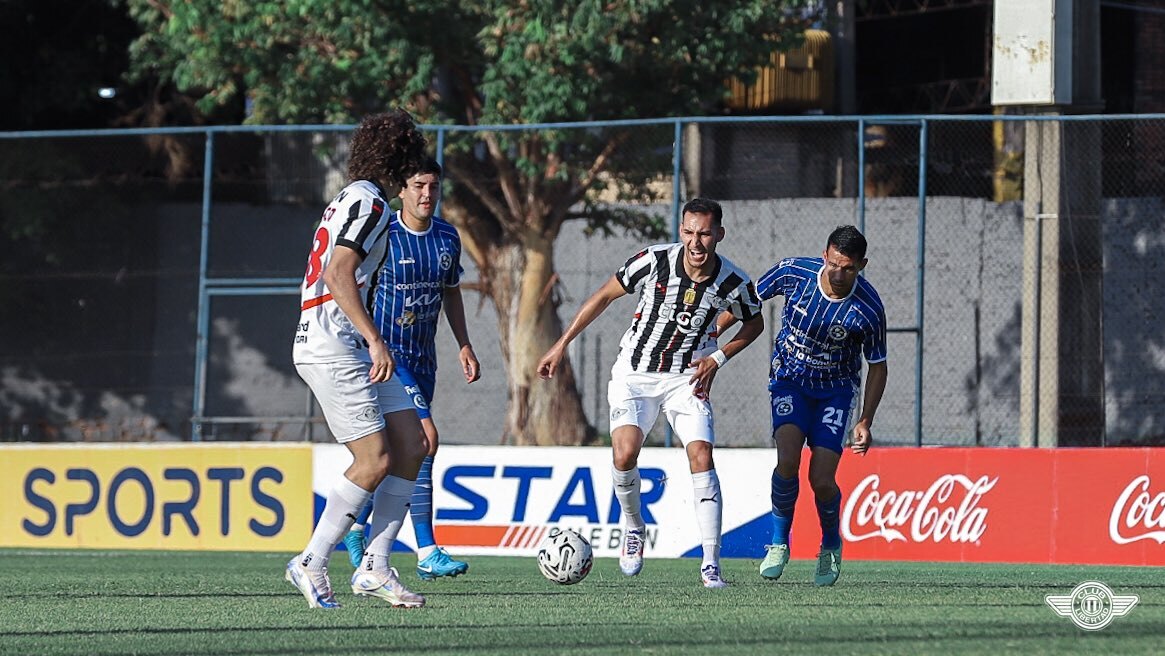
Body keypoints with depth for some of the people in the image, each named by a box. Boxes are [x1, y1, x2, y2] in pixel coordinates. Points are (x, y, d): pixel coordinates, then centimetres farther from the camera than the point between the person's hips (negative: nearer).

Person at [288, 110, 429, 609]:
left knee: (410, 446, 4)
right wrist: (375, 339, -25)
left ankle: (375, 567, 4)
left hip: (352, 348, 10)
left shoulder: (354, 199, 20)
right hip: (331, 347, -10)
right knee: (376, 460, -12)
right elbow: (338, 275, -21)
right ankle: (311, 564, -4)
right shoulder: (369, 203, -11)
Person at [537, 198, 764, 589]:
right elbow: (604, 296, -1)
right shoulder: (654, 261, -16)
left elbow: (754, 323, 10)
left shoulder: (734, 284, -13)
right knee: (624, 455, -21)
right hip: (634, 374, -1)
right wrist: (562, 344, 1)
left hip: (687, 377, 1)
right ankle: (633, 528, 10)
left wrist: (717, 358, -5)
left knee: (701, 457, -17)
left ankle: (711, 564, -14)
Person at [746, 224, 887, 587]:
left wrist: (865, 421, -14)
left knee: (821, 480, -12)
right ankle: (779, 542, 0)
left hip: (836, 389, -1)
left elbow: (878, 366, -7)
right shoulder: (794, 272, -19)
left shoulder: (868, 309, -21)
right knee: (788, 461, -23)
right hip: (789, 378, 1)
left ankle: (831, 544, 20)